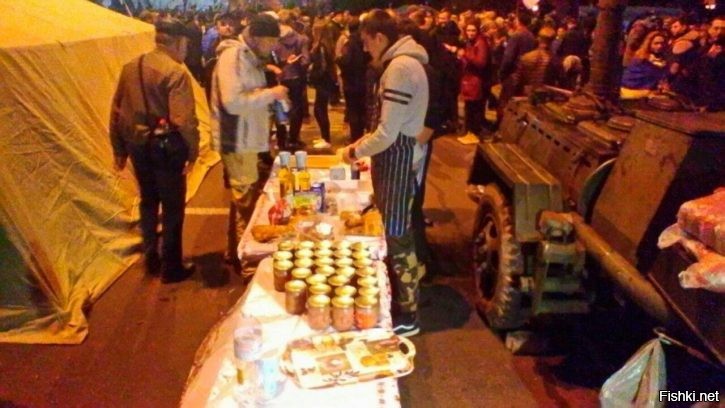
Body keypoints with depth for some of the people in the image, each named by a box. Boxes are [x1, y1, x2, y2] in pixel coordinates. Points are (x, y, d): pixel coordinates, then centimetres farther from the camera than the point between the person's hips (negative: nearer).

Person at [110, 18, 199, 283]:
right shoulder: (176, 72, -16)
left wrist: (119, 149, 18)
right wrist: (193, 151, -11)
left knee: (148, 201, 22)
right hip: (165, 146, -7)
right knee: (173, 207, 8)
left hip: (137, 144, 7)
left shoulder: (130, 68, 5)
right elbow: (183, 119, -23)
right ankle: (172, 267, 18)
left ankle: (151, 259, 34)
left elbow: (116, 111, 10)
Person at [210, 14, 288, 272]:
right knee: (246, 202, 0)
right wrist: (270, 93, -21)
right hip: (238, 141, -10)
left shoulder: (249, 56, 12)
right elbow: (233, 102, -27)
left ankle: (237, 250, 33)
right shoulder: (233, 56, -18)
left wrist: (271, 99, 6)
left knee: (244, 198, 18)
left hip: (248, 138, 10)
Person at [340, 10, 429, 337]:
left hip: (397, 159, -10)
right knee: (396, 230, 19)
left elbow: (388, 133, -23)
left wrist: (355, 151, -9)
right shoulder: (404, 61, 13)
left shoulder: (400, 68, -20)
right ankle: (403, 294, 34)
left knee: (396, 235, -1)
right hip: (399, 154, 10)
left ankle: (407, 316, 12)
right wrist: (365, 143, 13)